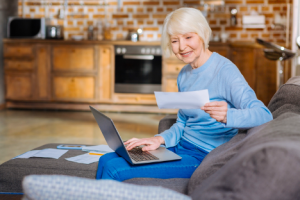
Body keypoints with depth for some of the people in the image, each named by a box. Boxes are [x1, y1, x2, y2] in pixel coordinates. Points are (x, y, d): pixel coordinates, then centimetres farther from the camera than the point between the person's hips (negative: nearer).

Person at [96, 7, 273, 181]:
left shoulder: (225, 70, -15)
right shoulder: (184, 74, 10)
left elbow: (264, 115, -26)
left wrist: (227, 115, -46)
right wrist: (160, 139, -4)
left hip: (203, 157, -8)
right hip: (179, 148, 8)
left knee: (114, 169, -16)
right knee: (106, 160, -1)